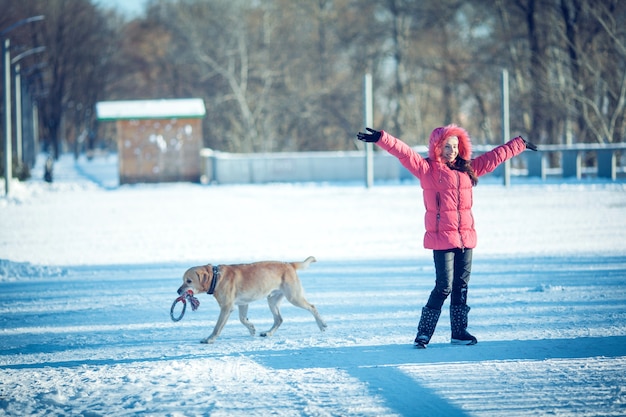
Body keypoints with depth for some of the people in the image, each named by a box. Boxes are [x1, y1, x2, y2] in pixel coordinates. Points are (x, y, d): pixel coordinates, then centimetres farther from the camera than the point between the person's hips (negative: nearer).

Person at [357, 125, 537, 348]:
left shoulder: (468, 168, 13)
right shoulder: (427, 168, -3)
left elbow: (496, 155, 23)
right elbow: (404, 153, -16)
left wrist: (520, 144, 32)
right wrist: (381, 138, -29)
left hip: (466, 237, 6)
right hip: (442, 238, -6)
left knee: (461, 286, 11)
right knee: (444, 286, -9)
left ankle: (459, 332, 20)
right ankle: (424, 332, 0)